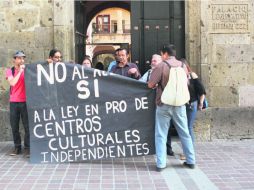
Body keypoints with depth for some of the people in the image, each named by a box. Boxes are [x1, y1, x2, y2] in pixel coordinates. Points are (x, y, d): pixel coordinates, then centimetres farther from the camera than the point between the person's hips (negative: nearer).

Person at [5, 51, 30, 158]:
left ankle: (27, 148, 2)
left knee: (27, 126, -4)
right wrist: (20, 71, -11)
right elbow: (12, 83, -12)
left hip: (25, 102, -1)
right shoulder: (10, 71, 5)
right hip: (13, 102, 1)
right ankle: (17, 147, 18)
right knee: (14, 126, 6)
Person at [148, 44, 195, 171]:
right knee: (184, 133, 13)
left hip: (164, 105, -4)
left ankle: (161, 164, 5)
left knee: (161, 135, 5)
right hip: (179, 104, 4)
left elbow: (150, 85, -11)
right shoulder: (182, 65, 3)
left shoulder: (161, 66, -11)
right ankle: (191, 161, 21)